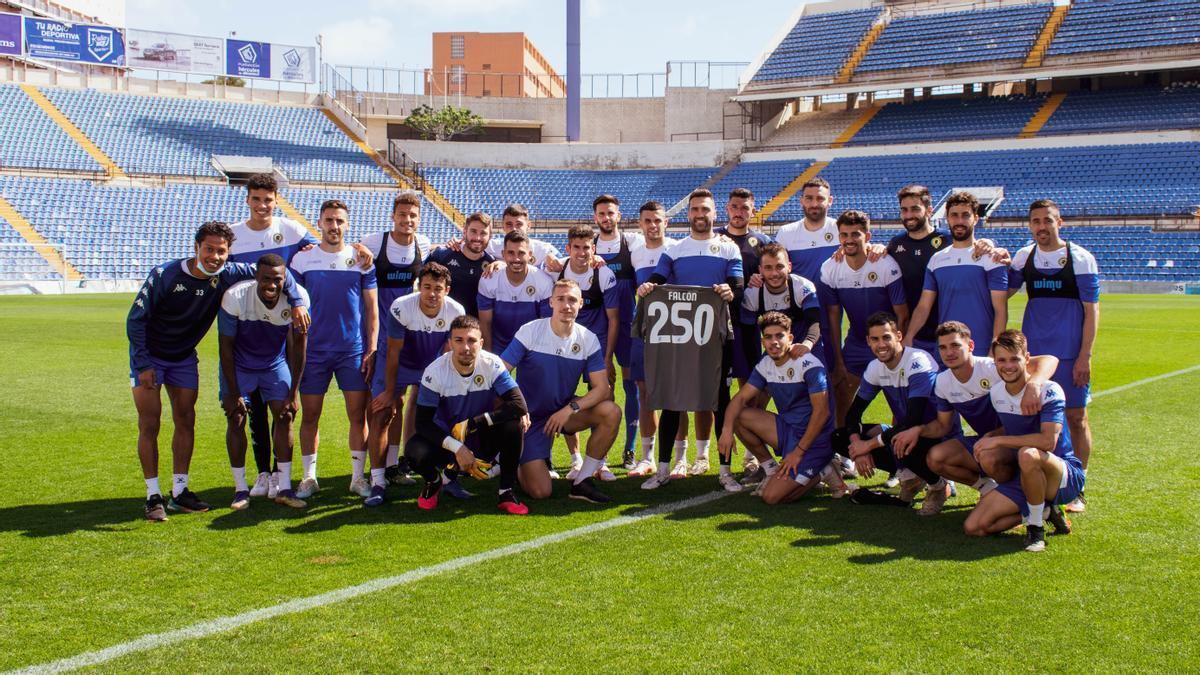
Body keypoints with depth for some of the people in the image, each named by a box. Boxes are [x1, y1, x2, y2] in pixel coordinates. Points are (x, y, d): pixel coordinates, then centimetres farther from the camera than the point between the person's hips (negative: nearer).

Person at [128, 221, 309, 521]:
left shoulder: (227, 275, -15)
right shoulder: (164, 275, -24)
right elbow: (136, 319, -16)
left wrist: (297, 302, -16)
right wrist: (143, 365, -18)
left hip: (184, 357, 4)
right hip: (149, 356, -4)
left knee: (186, 421, 4)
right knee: (149, 424, -7)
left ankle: (179, 492, 14)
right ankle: (153, 496, 0)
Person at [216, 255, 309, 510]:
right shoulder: (234, 297, -30)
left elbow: (298, 346, -13)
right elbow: (226, 346, -18)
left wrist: (294, 392, -11)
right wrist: (232, 393, -17)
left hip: (275, 363, 2)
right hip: (239, 364, -1)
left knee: (285, 415, -7)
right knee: (236, 418, -8)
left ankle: (284, 488, 0)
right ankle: (241, 489, 4)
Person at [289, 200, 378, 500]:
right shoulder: (302, 259, 4)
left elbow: (371, 308, 6)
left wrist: (371, 350, -1)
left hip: (354, 351, 0)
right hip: (313, 351, 0)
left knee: (358, 415, 0)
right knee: (310, 416, 5)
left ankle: (358, 476, 12)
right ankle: (309, 477, 17)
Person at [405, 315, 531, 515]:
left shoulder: (492, 364, -17)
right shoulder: (435, 372, -18)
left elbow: (519, 405, -27)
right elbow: (423, 422, -18)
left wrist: (472, 423, -29)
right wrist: (457, 448, -29)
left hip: (482, 439, 1)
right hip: (447, 439, -1)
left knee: (513, 424, -28)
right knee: (414, 452, -31)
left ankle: (506, 493, -12)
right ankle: (433, 482, 7)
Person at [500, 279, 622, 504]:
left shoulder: (588, 339, -6)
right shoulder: (529, 332, -14)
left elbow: (602, 388, -9)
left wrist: (570, 409, -23)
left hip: (565, 411, 4)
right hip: (531, 417, -3)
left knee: (611, 413, -24)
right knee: (540, 492, -12)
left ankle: (582, 482, -10)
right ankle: (519, 464, 25)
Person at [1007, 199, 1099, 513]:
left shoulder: (1080, 258, -4)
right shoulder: (1024, 258, 7)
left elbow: (1091, 310, -5)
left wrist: (1084, 356, -12)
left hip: (1070, 354, -4)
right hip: (1033, 352, 4)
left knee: (1076, 418, 1)